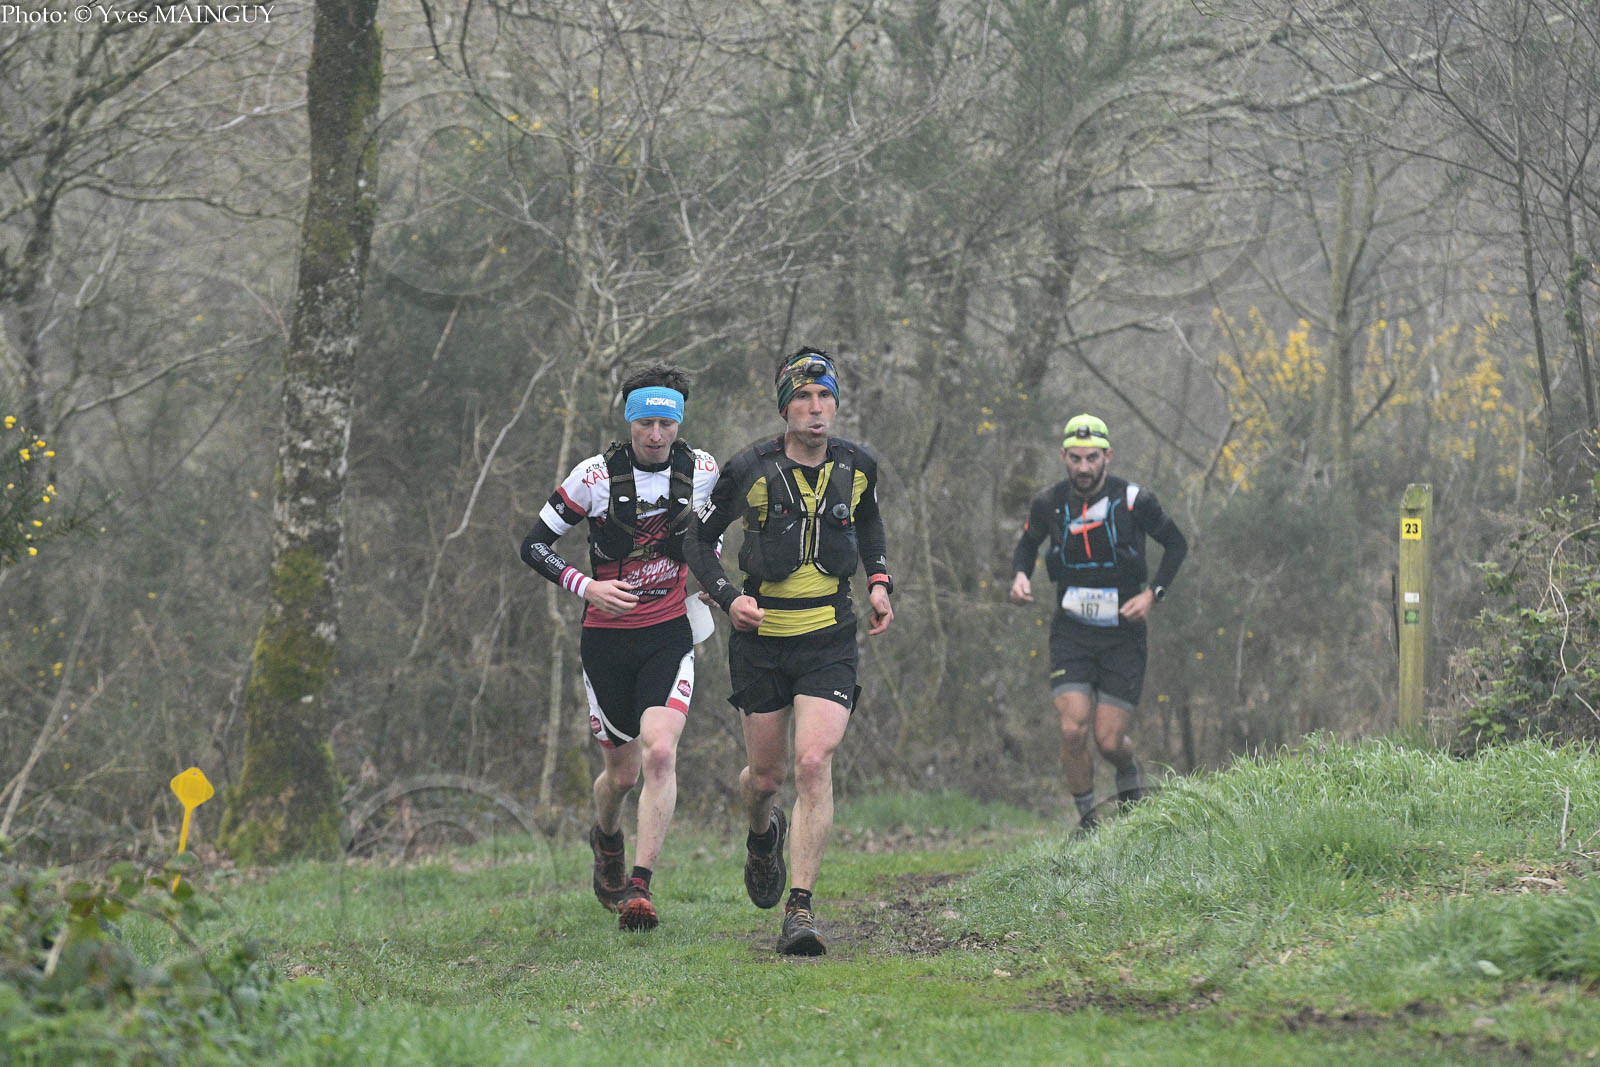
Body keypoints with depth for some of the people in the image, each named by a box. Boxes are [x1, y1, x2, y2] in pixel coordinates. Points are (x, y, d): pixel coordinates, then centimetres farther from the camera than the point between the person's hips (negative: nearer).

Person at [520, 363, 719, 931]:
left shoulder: (702, 469, -3)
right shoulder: (595, 475, -11)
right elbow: (535, 545, -5)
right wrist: (586, 587, -18)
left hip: (670, 633, 1)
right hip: (607, 637, -1)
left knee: (659, 753, -21)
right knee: (622, 772, 6)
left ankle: (639, 885, -18)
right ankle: (606, 837, 42)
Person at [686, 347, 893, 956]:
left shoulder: (857, 468, -1)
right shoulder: (751, 471, -10)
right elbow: (700, 539, 2)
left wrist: (879, 582, 8)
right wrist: (728, 598, -12)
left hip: (829, 639, 0)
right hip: (762, 638, 0)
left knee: (814, 764, -17)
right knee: (765, 775, 10)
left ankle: (800, 911, -18)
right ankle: (763, 835, 48)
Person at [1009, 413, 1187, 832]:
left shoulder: (1132, 500, -11)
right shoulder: (1049, 503, -5)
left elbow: (1176, 544, 3)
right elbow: (1027, 544, 15)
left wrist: (1152, 594, -9)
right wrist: (1020, 575, -6)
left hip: (1123, 635, -1)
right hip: (1072, 632, 2)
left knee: (1109, 741, -4)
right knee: (1073, 731, -15)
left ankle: (1130, 779, 32)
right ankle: (1087, 820, 5)